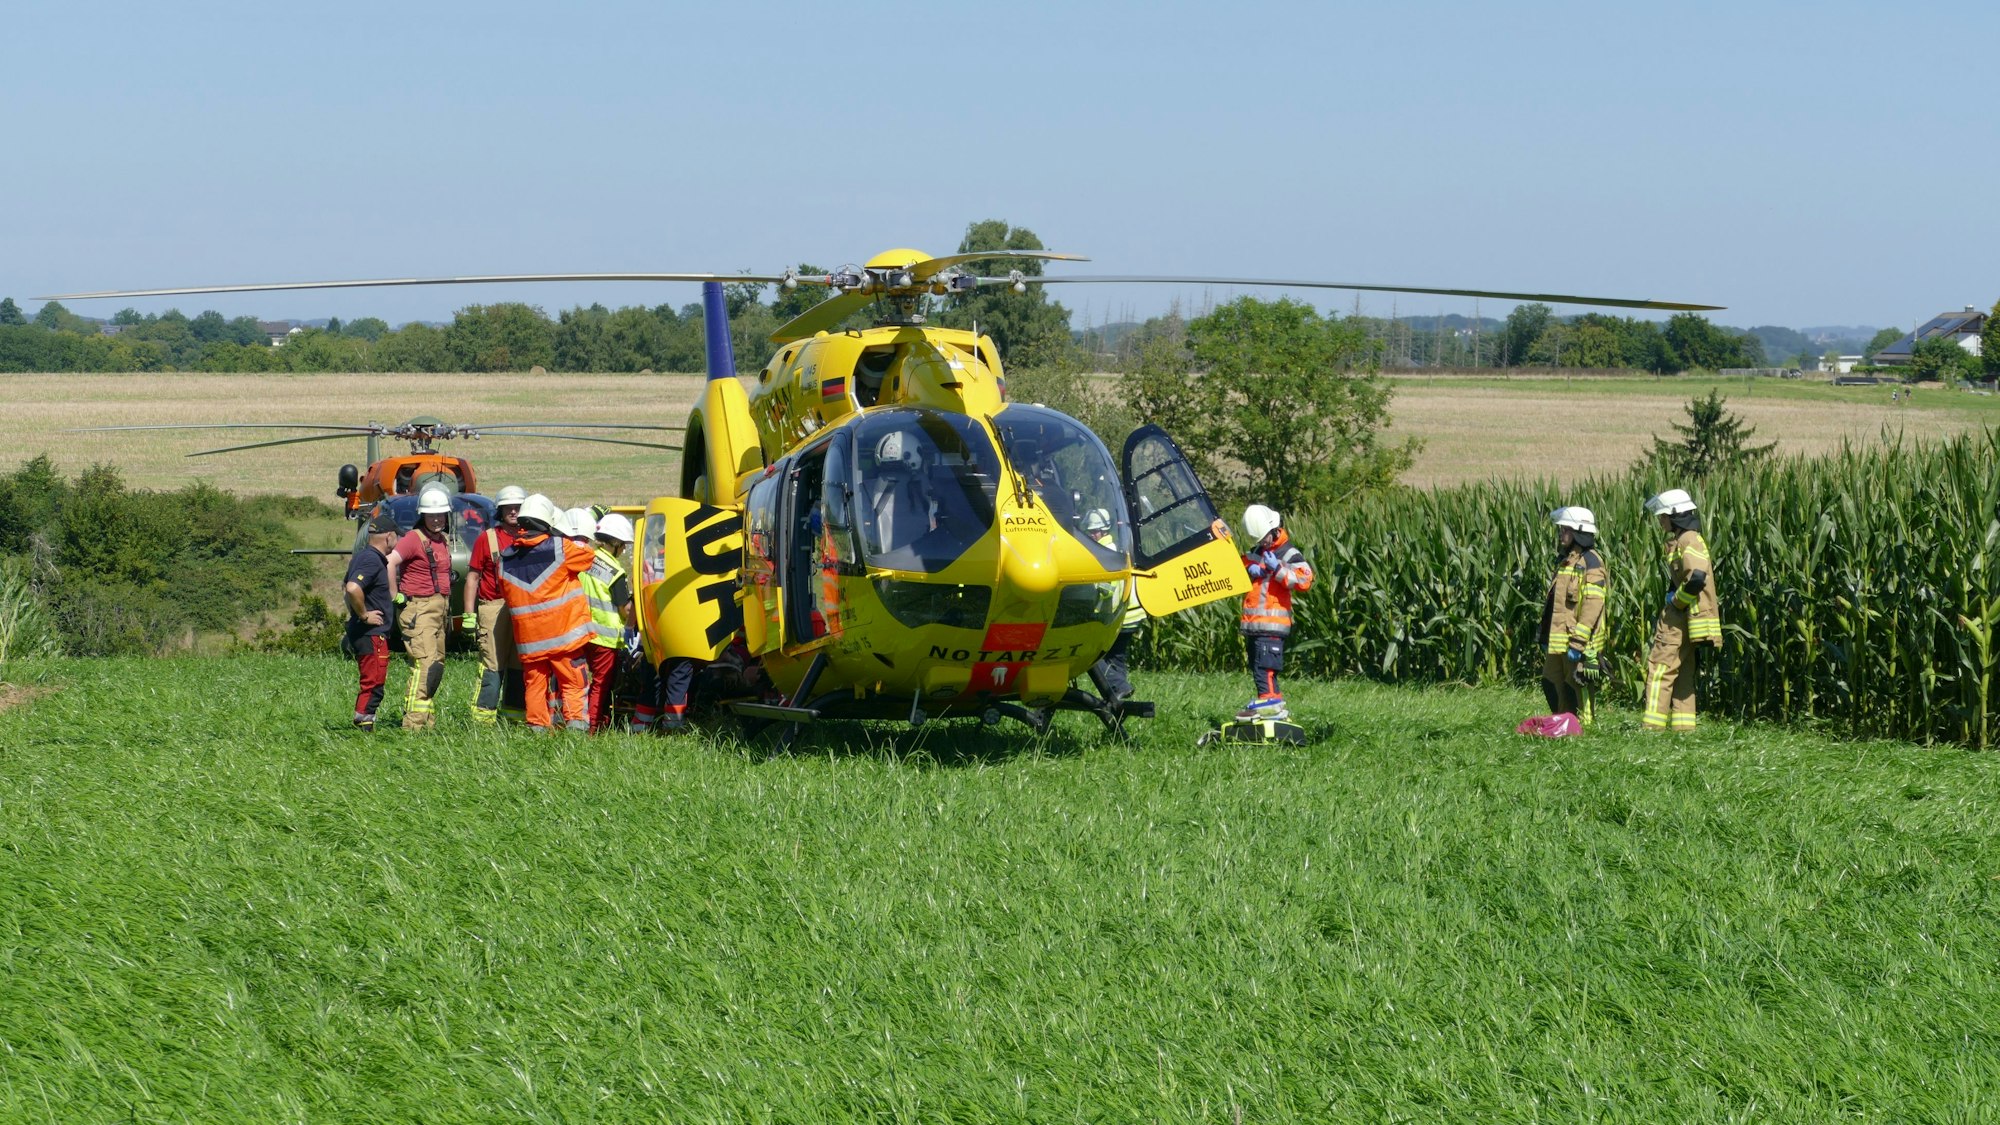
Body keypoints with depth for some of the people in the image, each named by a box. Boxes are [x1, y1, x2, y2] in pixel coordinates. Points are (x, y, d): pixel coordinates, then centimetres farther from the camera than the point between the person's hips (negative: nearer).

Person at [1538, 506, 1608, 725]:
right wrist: (1545, 636, 23)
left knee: (1578, 687, -5)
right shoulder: (1565, 561, 18)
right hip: (1558, 641, 10)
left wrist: (1578, 641, -24)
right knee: (1552, 685, 12)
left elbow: (1593, 604, -20)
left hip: (1579, 642, -10)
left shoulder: (1590, 562, -12)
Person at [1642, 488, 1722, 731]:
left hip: (1681, 618, -11)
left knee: (1659, 666, -12)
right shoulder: (1679, 540, 18)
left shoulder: (1689, 541, -14)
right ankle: (1683, 724, 12)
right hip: (1679, 617, 11)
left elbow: (1697, 577, -27)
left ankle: (1653, 724, -15)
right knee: (1682, 672, 11)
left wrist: (1676, 601, -15)